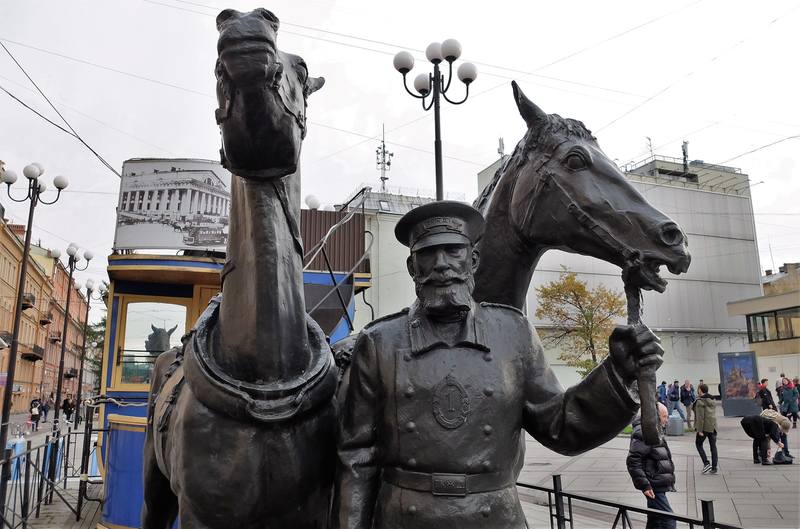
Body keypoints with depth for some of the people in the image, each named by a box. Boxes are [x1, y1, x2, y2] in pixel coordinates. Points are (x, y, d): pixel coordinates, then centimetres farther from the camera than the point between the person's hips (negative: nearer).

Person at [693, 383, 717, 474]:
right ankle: (714, 468, 11)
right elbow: (714, 414, 17)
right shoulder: (712, 400, 13)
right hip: (713, 427, 7)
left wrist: (700, 430, -16)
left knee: (698, 444, 9)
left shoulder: (700, 401, -13)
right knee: (713, 446, 10)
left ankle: (706, 464, -2)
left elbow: (700, 417, -18)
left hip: (704, 427, -7)